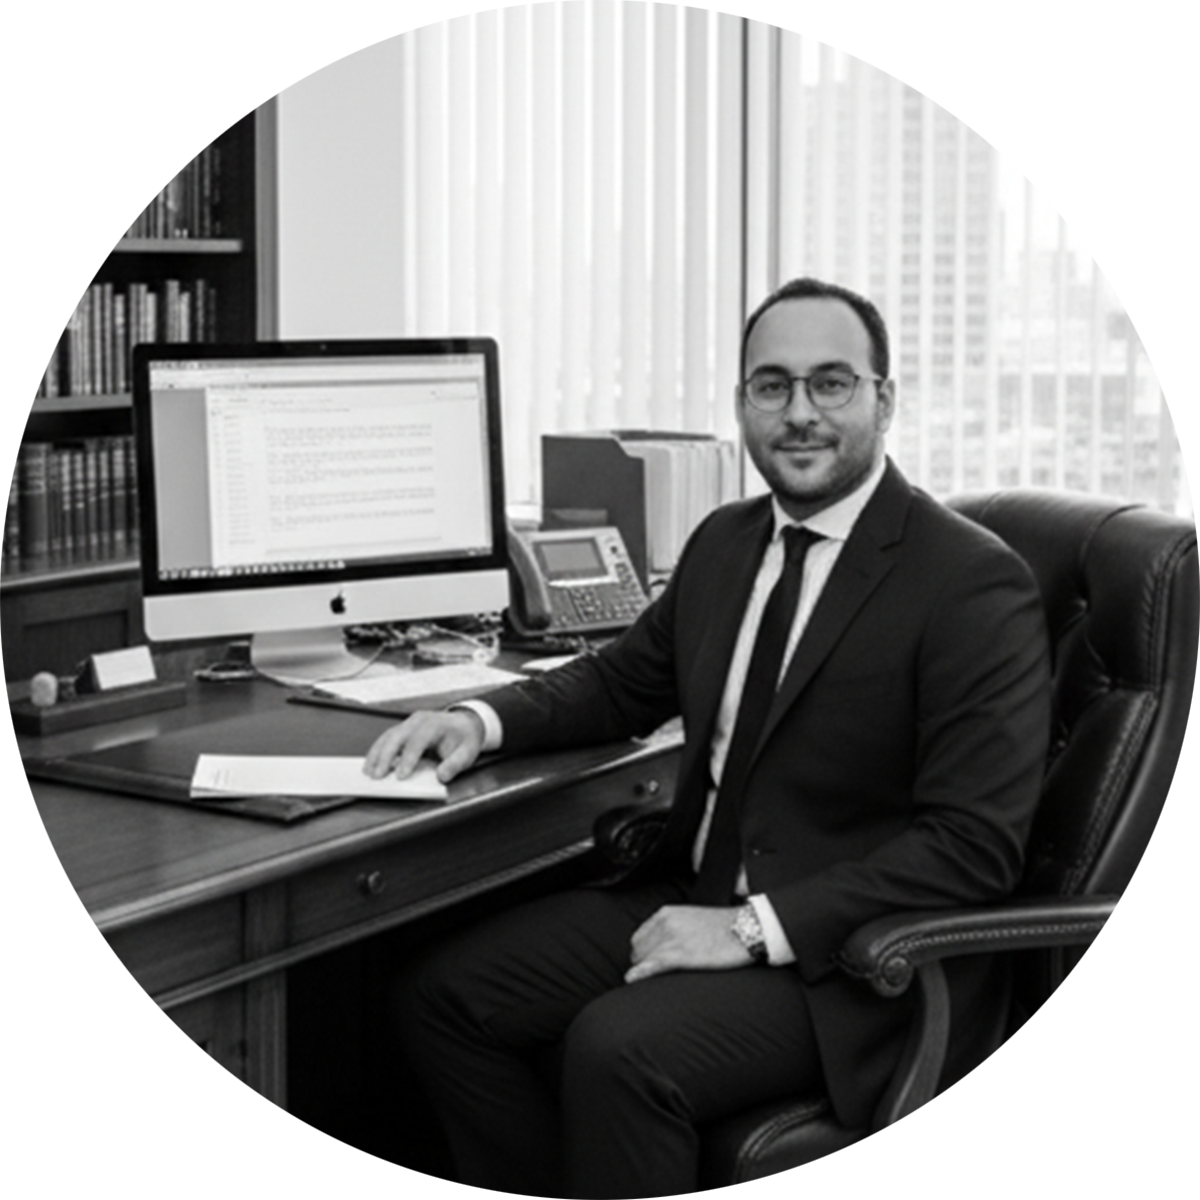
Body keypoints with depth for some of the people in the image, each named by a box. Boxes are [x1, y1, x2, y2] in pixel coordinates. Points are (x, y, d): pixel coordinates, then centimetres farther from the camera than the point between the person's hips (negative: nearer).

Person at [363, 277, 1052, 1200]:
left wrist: (756, 927, -23)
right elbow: (622, 682, 24)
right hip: (694, 900, 8)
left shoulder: (975, 585, -14)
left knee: (617, 1049, -30)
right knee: (443, 997, -6)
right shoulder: (725, 542, 9)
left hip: (858, 956, -7)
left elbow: (974, 848, -18)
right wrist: (484, 721, 3)